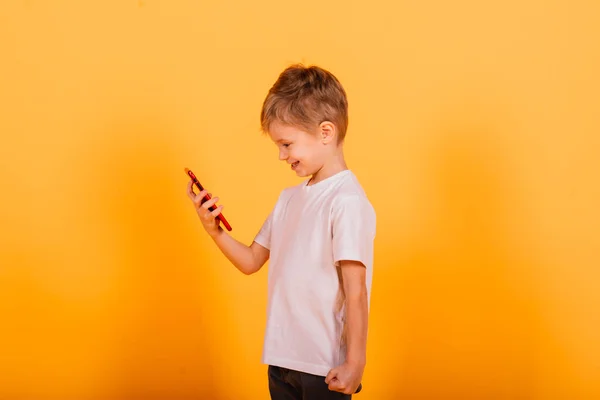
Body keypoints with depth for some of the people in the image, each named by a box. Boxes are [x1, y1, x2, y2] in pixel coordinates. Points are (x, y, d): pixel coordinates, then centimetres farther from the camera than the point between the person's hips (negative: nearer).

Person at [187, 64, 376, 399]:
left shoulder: (347, 201, -15)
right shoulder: (290, 198, 11)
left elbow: (355, 290, -18)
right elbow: (251, 261, 16)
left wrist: (356, 362, -19)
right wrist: (215, 231, 0)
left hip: (324, 366, -7)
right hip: (282, 357, 8)